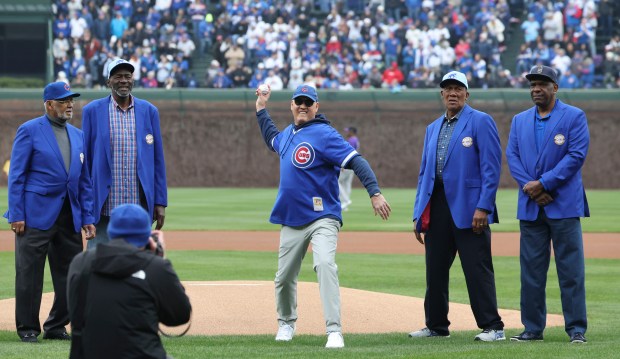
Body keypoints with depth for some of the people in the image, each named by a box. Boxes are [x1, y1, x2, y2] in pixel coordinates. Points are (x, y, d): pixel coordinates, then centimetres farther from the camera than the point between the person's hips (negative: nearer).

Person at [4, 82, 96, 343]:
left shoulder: (77, 135, 14)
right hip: (36, 214, -6)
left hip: (69, 215, 6)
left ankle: (56, 327, 17)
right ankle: (27, 328, 7)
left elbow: (84, 180, 16)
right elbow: (16, 175, -6)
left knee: (70, 274, 6)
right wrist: (16, 215, -12)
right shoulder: (29, 131, -3)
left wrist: (87, 217, 9)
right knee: (29, 274, -1)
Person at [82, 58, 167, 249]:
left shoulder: (149, 111, 8)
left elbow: (157, 161, 8)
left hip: (140, 208, 2)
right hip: (104, 208, -2)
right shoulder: (92, 111, 3)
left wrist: (160, 202, 4)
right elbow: (85, 159, 4)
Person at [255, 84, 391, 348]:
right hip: (291, 220, 7)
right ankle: (286, 323, 38)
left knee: (325, 265, -26)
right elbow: (272, 140, 39)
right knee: (284, 276, 12)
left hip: (322, 219, -7)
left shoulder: (324, 134, -11)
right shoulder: (287, 134, 13)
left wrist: (374, 193, -32)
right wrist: (261, 109, 34)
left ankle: (334, 331, -30)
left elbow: (356, 161, -20)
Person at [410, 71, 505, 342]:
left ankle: (492, 327, -7)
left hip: (469, 208, -7)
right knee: (435, 270, 10)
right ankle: (436, 325, 20)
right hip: (437, 208, 7)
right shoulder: (433, 128, 20)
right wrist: (418, 215, 13)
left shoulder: (481, 122, -1)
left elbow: (491, 167, -8)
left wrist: (483, 207, -17)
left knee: (478, 269, -9)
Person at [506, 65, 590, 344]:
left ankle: (576, 328, -1)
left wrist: (543, 184, -14)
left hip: (564, 205, -4)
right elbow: (512, 156, 7)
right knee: (531, 270, 5)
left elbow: (577, 155, -9)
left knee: (571, 269, -4)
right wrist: (530, 188, -9)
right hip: (530, 206, 4)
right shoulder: (520, 120, 15)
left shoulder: (574, 117, 0)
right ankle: (532, 328, 10)